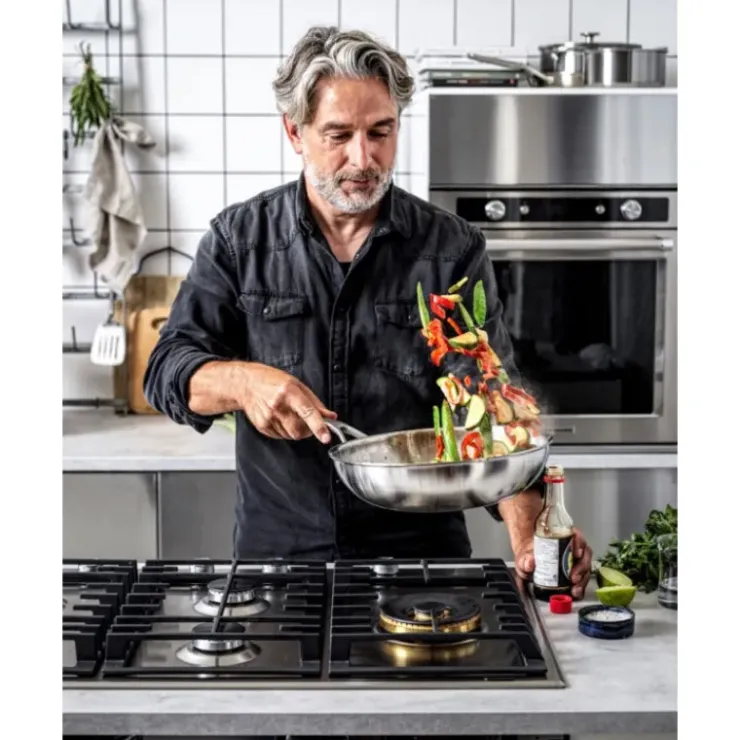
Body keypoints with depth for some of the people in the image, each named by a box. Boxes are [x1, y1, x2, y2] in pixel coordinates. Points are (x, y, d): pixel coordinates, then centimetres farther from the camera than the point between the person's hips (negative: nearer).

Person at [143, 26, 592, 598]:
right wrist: (243, 381, -20)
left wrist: (527, 535, -17)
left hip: (422, 550, 0)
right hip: (276, 548, 1)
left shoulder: (453, 249, 2)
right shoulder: (239, 239, 5)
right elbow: (168, 368, 2)